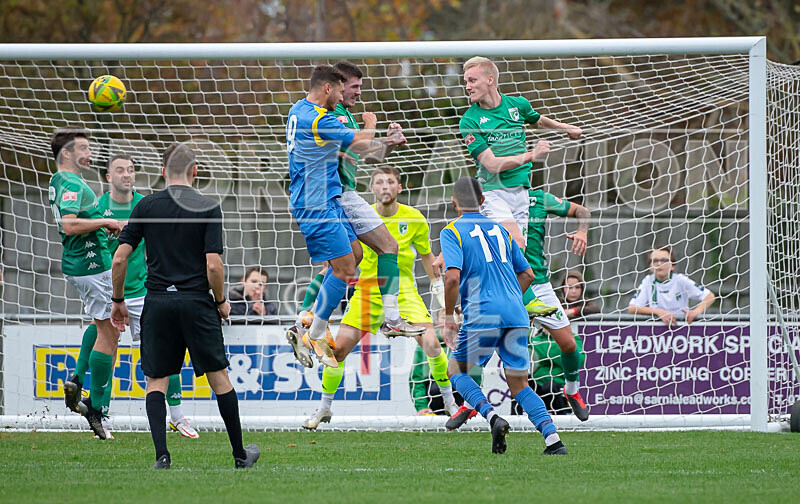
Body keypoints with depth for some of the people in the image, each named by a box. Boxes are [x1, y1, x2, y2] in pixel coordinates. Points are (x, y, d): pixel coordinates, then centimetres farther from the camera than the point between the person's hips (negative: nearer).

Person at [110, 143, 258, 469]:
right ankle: (240, 454, 17)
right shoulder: (208, 209, -3)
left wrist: (118, 301, 13)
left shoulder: (146, 206, 3)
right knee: (219, 377, 10)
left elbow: (119, 259, 0)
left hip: (157, 302, 1)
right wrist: (221, 301, 6)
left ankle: (161, 454, -11)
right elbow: (213, 265, -10)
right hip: (196, 301, -1)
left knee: (156, 381, 6)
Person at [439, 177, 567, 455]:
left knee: (456, 371, 13)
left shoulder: (452, 231, 2)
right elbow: (527, 274, 22)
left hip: (482, 315, -5)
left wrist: (449, 319, -4)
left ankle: (492, 417, -11)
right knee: (519, 385, 10)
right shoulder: (500, 229, 20)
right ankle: (553, 439, -8)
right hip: (517, 314, 5)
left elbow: (453, 277, -12)